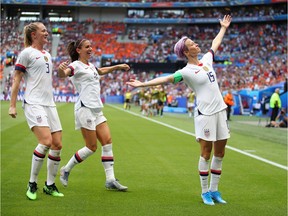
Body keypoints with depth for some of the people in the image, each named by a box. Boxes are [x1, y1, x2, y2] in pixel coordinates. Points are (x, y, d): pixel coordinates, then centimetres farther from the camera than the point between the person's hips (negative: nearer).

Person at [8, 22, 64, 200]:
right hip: (34, 104, -8)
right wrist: (12, 105, -8)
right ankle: (32, 184, -7)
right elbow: (17, 79, -4)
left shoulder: (47, 54, 18)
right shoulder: (27, 53, -3)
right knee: (46, 141, -22)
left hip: (49, 104, 8)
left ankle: (50, 185, 15)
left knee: (57, 145, 2)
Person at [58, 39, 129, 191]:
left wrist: (118, 67, 41)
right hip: (85, 108, -8)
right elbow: (63, 75, -30)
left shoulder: (90, 65, 18)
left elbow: (101, 71, 42)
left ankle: (110, 180, -1)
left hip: (97, 109, 8)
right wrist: (60, 69, -52)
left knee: (107, 142, -2)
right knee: (91, 147, -7)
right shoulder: (76, 65, -8)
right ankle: (66, 170, 11)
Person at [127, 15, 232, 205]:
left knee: (219, 153, 8)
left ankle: (214, 190, 17)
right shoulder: (187, 71, -8)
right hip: (205, 113, -7)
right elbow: (166, 79, -13)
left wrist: (224, 27, 41)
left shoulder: (206, 59, 11)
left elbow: (215, 44, 29)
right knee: (206, 152, -3)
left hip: (220, 110, 7)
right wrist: (143, 84, -21)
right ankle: (205, 192, 6)